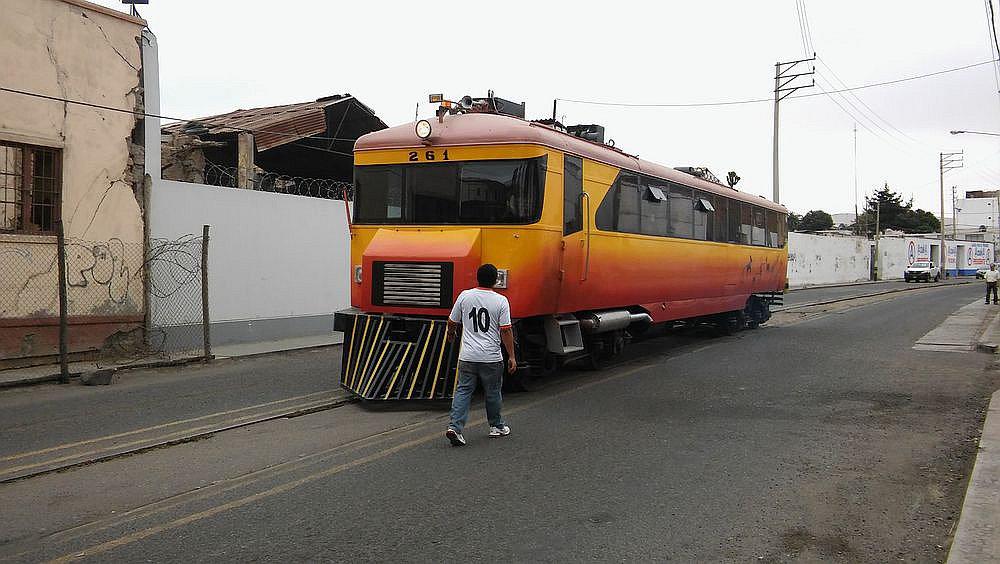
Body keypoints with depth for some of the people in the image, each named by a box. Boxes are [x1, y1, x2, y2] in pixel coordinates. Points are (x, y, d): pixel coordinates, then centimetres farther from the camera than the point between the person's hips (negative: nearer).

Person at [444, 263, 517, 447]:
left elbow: (452, 322, 9)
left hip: (467, 356, 2)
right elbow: (506, 330, -9)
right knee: (493, 392, 14)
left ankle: (455, 426, -6)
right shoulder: (501, 301, -7)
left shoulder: (464, 296, 0)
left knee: (463, 390, 7)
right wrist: (511, 357, -3)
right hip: (491, 357, -2)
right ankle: (496, 426, 29)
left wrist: (451, 333, 32)